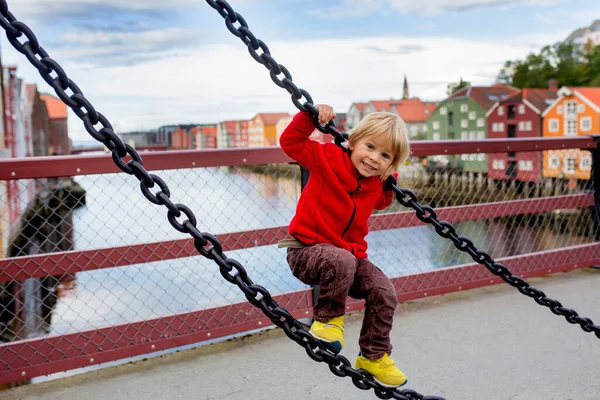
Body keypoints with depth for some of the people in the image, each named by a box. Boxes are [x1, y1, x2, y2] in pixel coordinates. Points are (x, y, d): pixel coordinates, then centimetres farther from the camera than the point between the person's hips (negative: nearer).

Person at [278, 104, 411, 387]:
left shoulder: (376, 184, 4)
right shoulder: (328, 158, -13)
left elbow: (380, 202, 28)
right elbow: (291, 142, -16)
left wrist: (390, 177, 12)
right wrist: (310, 116, -27)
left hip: (350, 253, 6)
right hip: (306, 249, -6)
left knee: (384, 293, -8)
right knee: (342, 261, -38)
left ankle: (373, 356, 14)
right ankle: (328, 318, -10)